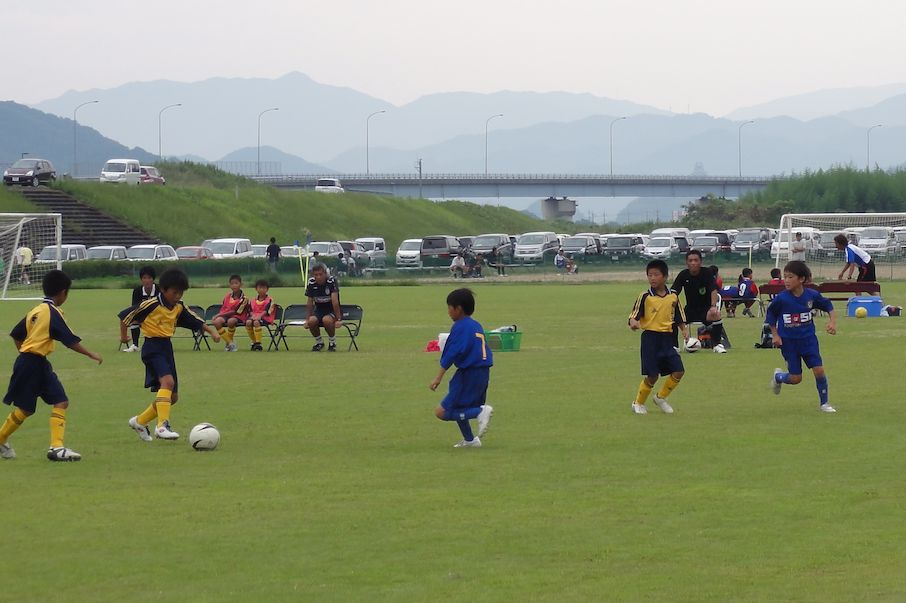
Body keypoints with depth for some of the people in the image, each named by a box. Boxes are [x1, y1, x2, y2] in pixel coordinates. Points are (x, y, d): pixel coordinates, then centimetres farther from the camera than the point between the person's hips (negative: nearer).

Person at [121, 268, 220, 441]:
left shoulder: (179, 307, 7)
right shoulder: (151, 304, -14)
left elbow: (195, 320, 21)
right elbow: (125, 316, -7)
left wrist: (211, 331, 12)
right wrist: (123, 335, 1)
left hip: (167, 347, 8)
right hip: (153, 347, -8)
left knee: (172, 397, 11)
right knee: (167, 381, -31)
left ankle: (140, 421, 28)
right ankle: (162, 426, -39)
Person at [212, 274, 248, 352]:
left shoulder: (243, 298, -9)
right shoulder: (227, 296, 9)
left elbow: (235, 312, -14)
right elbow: (222, 309, 15)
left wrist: (220, 315, -15)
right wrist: (217, 315, -7)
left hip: (238, 317, -5)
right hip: (225, 316, 5)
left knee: (231, 321, -40)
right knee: (217, 322, -27)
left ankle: (228, 342, -15)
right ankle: (230, 343, -17)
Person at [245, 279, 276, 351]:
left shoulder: (269, 300, 1)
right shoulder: (253, 300, 17)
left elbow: (267, 311, -11)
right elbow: (250, 310, 11)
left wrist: (259, 316, -24)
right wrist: (253, 315, -12)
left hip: (265, 317, -5)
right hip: (255, 316, 5)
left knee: (256, 322, -36)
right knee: (248, 322, -28)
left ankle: (258, 343, -30)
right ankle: (254, 342, -12)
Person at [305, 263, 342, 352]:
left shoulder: (332, 281, -18)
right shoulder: (311, 283, -5)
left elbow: (335, 301, -24)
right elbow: (310, 302, 3)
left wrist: (338, 319, -27)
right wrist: (308, 319, -3)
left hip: (332, 310, -4)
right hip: (319, 310, 4)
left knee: (326, 320, -38)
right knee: (312, 321, -29)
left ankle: (332, 343, -9)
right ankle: (319, 342, 0)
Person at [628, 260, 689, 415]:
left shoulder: (673, 296, 5)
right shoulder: (645, 297, -5)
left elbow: (679, 318, 15)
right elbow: (634, 315, -7)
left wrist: (684, 330, 1)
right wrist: (633, 323, -29)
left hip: (667, 338, 4)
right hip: (650, 337, -4)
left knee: (678, 371, -2)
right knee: (652, 375, -6)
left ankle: (661, 398, 20)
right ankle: (638, 403, 15)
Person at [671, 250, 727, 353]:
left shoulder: (707, 273, -13)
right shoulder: (683, 275, -5)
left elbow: (714, 291, -25)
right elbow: (673, 293, -12)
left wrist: (713, 306, -43)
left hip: (706, 308, -3)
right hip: (690, 309, 3)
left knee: (715, 315, -36)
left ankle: (717, 344, -18)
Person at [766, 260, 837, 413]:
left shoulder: (812, 295, -12)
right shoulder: (781, 299, -16)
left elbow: (828, 305, 5)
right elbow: (770, 315, 0)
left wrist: (832, 321, -8)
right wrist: (775, 335, -6)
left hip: (808, 339, 2)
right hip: (788, 341, -2)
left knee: (819, 370, -9)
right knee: (795, 379, 1)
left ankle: (823, 403, 9)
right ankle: (777, 376, 35)